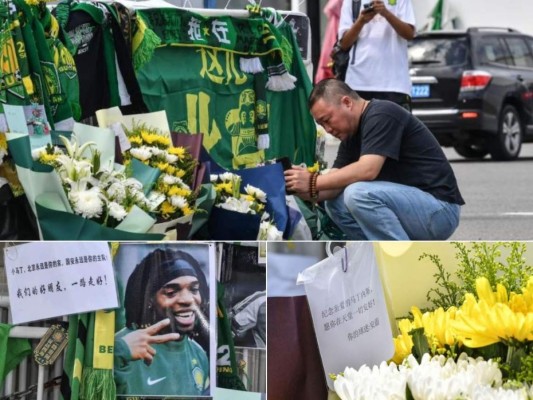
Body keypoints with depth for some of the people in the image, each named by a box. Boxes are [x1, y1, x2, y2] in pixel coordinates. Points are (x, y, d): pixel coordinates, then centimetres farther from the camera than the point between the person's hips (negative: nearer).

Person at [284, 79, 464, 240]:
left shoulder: (382, 115, -15)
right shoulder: (352, 133, 13)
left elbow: (367, 170, -27)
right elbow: (335, 187, 6)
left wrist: (314, 182, -21)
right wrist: (310, 192, -15)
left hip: (440, 211, -10)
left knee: (359, 194, -27)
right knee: (336, 204, 6)